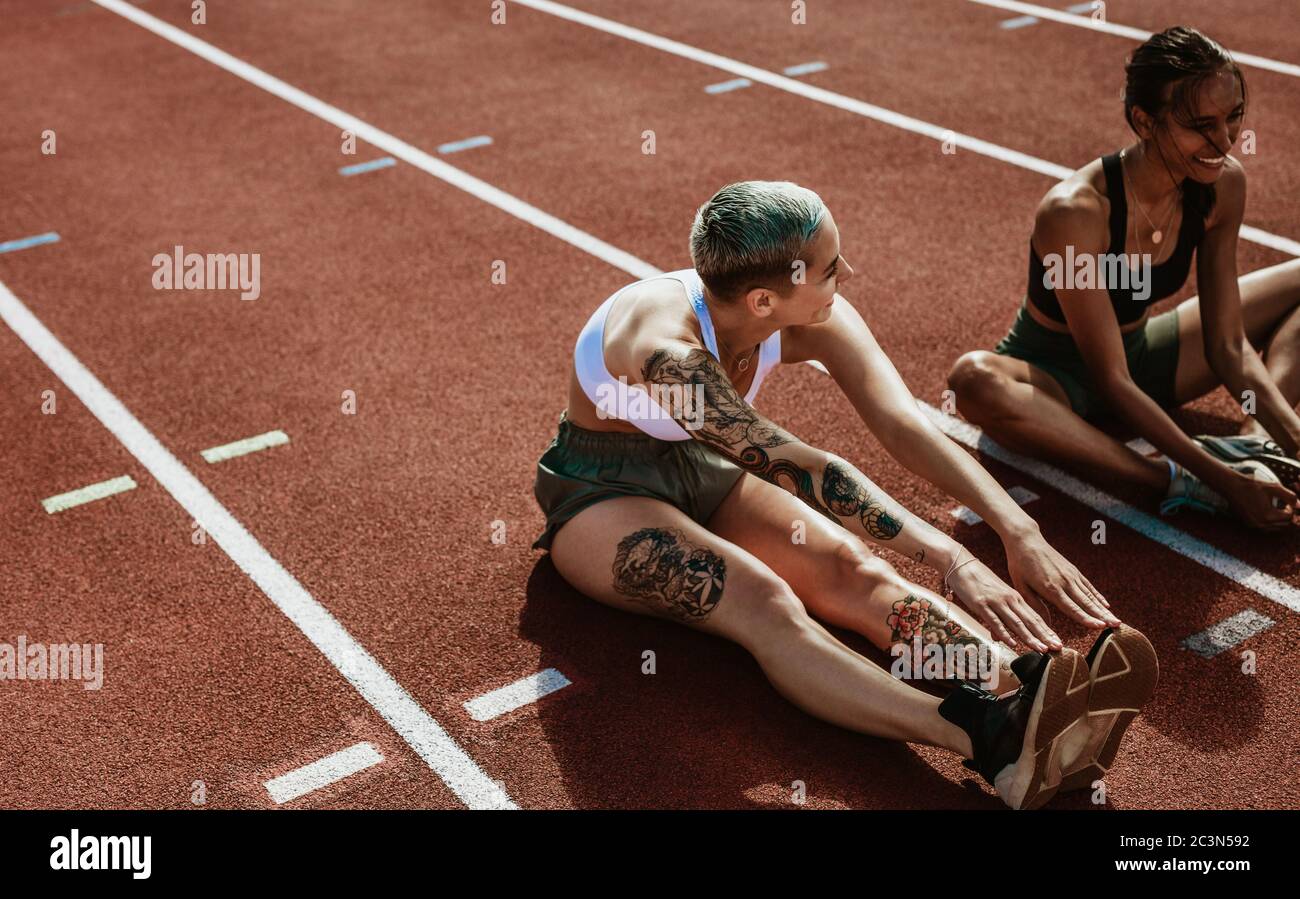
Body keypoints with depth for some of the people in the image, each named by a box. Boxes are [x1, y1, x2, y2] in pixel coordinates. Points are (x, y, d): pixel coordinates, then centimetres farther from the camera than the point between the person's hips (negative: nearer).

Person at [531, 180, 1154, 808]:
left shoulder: (813, 320, -16)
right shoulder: (667, 348, -35)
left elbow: (904, 425, -24)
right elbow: (797, 469, -39)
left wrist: (1018, 531, -37)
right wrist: (951, 560, -44)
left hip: (700, 471, 6)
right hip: (599, 495, -6)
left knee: (851, 566, -25)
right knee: (763, 603, -35)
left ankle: (1021, 689, -44)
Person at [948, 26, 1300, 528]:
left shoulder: (1223, 185, -13)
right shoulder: (1076, 212, -32)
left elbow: (1228, 345, -7)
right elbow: (1111, 382, -28)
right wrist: (1219, 477, -33)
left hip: (1140, 355, 7)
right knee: (975, 379, -41)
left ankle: (1256, 443, -20)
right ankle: (1176, 481, -35)